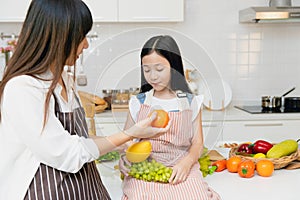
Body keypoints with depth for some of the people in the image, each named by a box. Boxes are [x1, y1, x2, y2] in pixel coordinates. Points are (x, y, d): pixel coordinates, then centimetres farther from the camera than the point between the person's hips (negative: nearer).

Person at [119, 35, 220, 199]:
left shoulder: (190, 103, 6)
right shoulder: (138, 103, 7)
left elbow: (197, 143, 5)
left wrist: (186, 162, -14)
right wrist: (124, 156, -11)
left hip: (181, 169, 1)